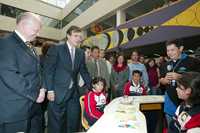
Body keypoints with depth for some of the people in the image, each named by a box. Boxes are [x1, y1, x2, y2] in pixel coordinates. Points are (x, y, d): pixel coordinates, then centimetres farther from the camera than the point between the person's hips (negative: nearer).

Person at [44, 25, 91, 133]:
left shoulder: (81, 53, 10)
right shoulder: (56, 49, -4)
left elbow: (84, 72, 12)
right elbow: (48, 70, -7)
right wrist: (50, 90, -11)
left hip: (74, 93, 5)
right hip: (58, 93, -4)